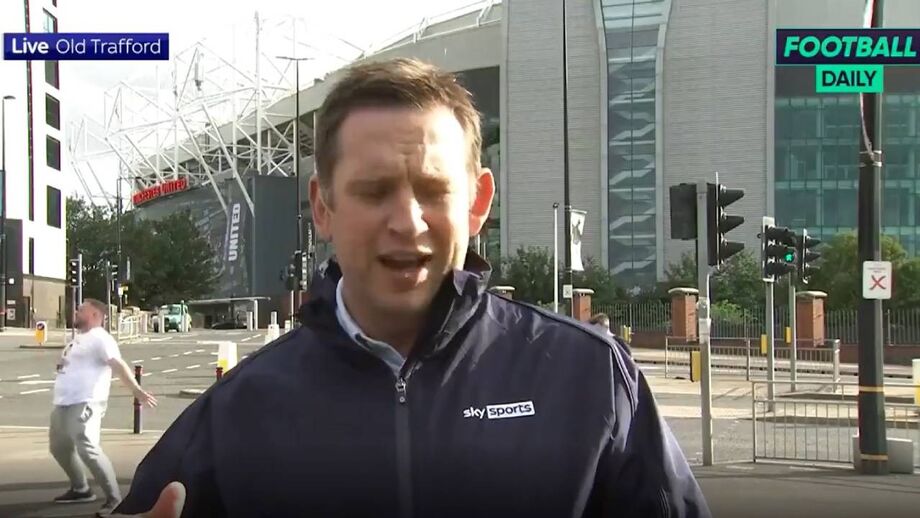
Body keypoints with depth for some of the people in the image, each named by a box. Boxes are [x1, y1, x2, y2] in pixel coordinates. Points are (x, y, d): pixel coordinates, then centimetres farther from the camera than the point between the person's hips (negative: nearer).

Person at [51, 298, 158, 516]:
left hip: (85, 404, -11)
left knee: (88, 449, -21)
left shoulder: (100, 339, -11)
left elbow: (119, 365, -23)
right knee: (59, 447, 20)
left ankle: (114, 499, -17)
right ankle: (81, 490, 34)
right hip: (63, 404, 11)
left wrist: (137, 390, -32)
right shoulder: (79, 338, 20)